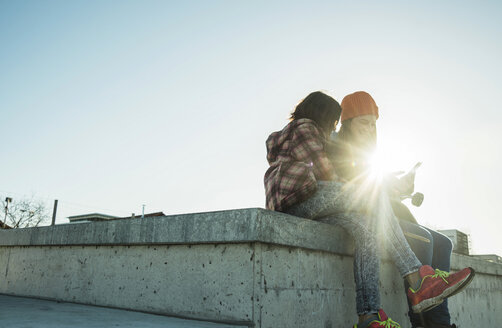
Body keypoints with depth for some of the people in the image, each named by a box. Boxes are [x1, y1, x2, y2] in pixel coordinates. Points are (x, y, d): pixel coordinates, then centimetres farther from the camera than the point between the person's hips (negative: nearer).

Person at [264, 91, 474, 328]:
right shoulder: (305, 127, 5)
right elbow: (327, 175, -4)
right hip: (294, 199, -9)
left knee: (365, 227, -9)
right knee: (376, 195, -13)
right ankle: (417, 280, -15)